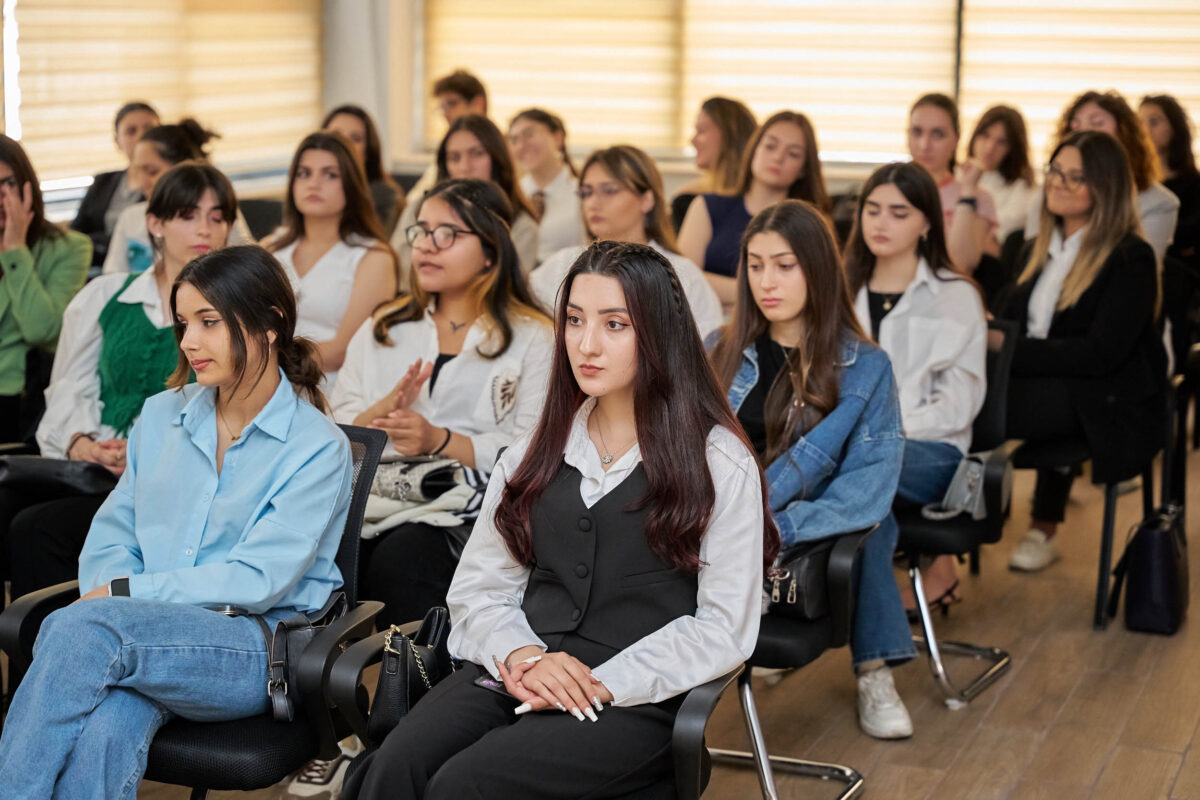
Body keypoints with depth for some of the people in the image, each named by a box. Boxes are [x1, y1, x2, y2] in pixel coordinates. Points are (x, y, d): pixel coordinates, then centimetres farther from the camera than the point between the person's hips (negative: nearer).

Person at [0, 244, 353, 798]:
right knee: (105, 730, -35)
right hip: (148, 634, 4)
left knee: (78, 628, -32)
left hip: (254, 651, -3)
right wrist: (110, 599, -8)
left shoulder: (318, 447, -1)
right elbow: (110, 539, 16)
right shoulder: (161, 416, 17)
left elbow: (257, 580, -9)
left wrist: (124, 593, -11)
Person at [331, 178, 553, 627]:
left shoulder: (532, 338, 11)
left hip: (468, 510, -3)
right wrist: (379, 414, -6)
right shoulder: (382, 329, 24)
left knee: (399, 561, -34)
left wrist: (439, 440, -12)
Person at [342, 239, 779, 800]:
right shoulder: (536, 453, 18)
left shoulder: (720, 463, 3)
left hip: (637, 703, -4)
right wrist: (522, 657, -8)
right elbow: (479, 588, 14)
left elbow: (724, 627, -3)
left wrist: (602, 684, -12)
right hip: (517, 675, 4)